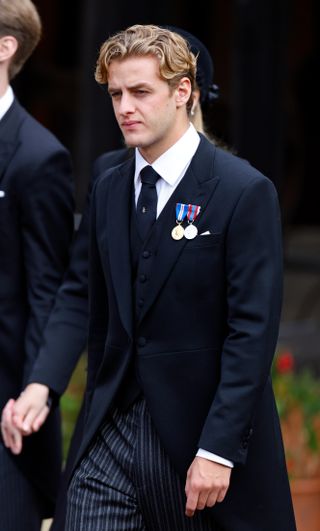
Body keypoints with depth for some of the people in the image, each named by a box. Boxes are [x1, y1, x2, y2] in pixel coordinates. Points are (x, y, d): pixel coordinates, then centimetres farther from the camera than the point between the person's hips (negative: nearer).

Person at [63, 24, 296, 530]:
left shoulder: (244, 191, -10)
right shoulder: (108, 191, 10)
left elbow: (253, 331, -14)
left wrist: (217, 450, -19)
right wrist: (97, 421, 13)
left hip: (204, 432, -5)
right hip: (113, 435, 5)